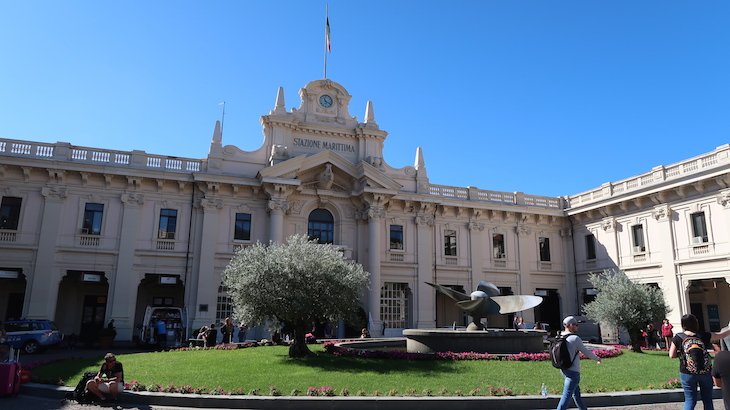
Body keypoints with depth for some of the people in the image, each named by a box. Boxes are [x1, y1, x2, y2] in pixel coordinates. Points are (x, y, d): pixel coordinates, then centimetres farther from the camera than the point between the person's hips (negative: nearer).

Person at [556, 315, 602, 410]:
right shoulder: (575, 339, -20)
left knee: (576, 392, 25)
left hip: (564, 369, 8)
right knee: (567, 395, -6)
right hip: (573, 371, -8)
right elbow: (586, 352, -9)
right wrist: (597, 358, 10)